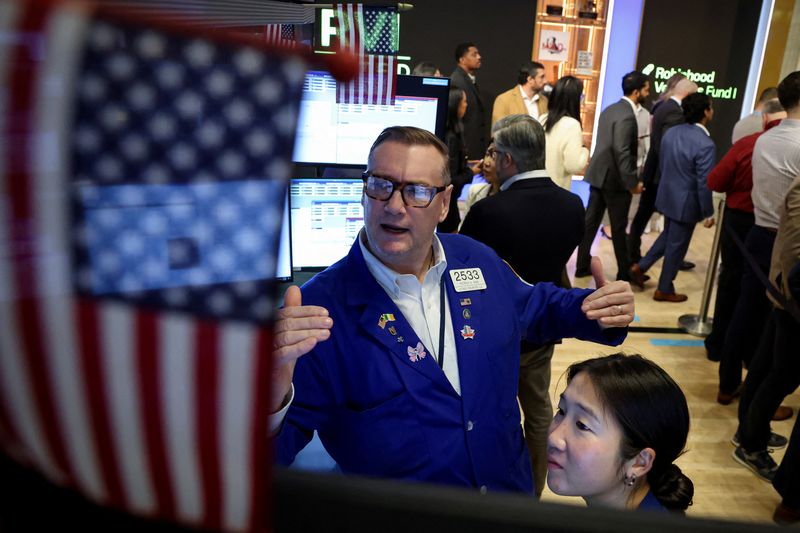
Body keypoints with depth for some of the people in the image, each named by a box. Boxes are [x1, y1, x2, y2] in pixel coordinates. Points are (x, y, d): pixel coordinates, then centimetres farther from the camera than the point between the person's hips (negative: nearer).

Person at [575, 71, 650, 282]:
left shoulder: (610, 109, 10)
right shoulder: (627, 116, -19)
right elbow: (622, 152, -24)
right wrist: (633, 181, -20)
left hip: (598, 174, 9)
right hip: (614, 178, -8)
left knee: (590, 222, 11)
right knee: (619, 227, 3)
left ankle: (582, 266, 19)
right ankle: (625, 271, 16)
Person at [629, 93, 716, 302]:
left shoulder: (671, 132, -1)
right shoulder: (705, 144, -24)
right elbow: (704, 183, -22)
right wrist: (708, 212, -11)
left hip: (668, 195, 7)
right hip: (687, 202, -7)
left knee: (668, 236, 27)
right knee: (676, 245, 8)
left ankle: (640, 266, 26)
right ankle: (664, 290, 22)